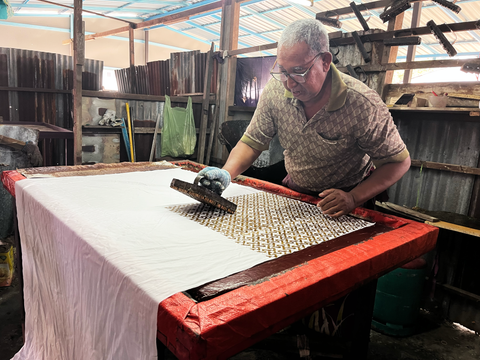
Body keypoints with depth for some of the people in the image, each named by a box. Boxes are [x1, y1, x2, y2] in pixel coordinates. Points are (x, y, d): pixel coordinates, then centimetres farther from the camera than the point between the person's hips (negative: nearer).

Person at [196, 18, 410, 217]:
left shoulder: (362, 104, -25)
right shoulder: (275, 89, -15)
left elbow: (399, 161, -15)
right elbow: (252, 141, -7)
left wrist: (353, 199, -29)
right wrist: (226, 173, -26)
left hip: (347, 195, -2)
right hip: (295, 191, 2)